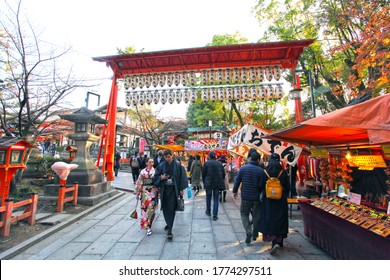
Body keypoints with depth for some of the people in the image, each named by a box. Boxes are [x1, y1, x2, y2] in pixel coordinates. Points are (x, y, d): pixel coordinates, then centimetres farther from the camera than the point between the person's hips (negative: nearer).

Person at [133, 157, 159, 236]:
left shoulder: (155, 171, 1)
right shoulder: (143, 171, 1)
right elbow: (139, 183, 4)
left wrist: (158, 192, 0)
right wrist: (137, 193, 5)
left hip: (153, 192, -1)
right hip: (145, 192, 1)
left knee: (151, 209, -4)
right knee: (144, 208, 6)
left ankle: (148, 226, 7)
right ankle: (145, 224, 29)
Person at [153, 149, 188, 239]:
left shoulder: (177, 165, -6)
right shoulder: (161, 166, 1)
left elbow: (182, 177, -3)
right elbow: (155, 177, 7)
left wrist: (181, 189, -5)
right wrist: (161, 178, -14)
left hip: (173, 189, -3)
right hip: (164, 189, 3)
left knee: (171, 209, -2)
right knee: (165, 208, 13)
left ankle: (169, 229, 6)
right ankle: (169, 224, 36)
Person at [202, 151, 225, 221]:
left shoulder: (207, 163, -7)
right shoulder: (219, 163, 1)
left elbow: (203, 174, -4)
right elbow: (223, 174, 6)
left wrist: (204, 182, 10)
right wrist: (221, 182, 17)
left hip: (209, 183, -1)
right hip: (217, 183, 1)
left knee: (208, 197, 19)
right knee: (216, 199, 8)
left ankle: (208, 211, 32)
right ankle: (215, 215, 9)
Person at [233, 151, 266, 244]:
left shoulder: (243, 168, -4)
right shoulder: (261, 171, -11)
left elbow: (237, 181, 0)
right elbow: (262, 185, -10)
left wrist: (235, 191, 12)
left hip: (245, 196, 1)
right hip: (256, 197, 0)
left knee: (244, 214, 15)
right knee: (256, 216, 16)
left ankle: (248, 232, -1)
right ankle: (255, 235, 30)